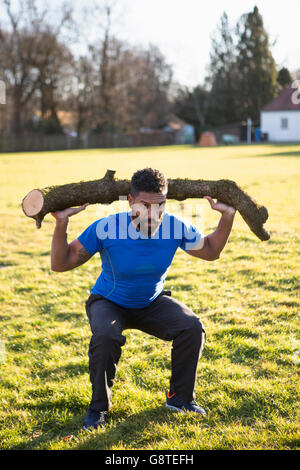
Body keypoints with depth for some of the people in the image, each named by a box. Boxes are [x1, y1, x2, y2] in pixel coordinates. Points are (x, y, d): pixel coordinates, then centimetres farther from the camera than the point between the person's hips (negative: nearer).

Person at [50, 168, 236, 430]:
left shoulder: (177, 227, -20)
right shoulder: (105, 229, -29)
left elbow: (211, 251, 0)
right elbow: (60, 264, -23)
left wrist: (227, 217, -13)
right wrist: (61, 224, -36)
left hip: (153, 302, 3)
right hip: (110, 303, -3)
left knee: (192, 327, -20)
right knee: (106, 336, -34)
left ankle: (180, 398, 4)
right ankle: (99, 406, -7)